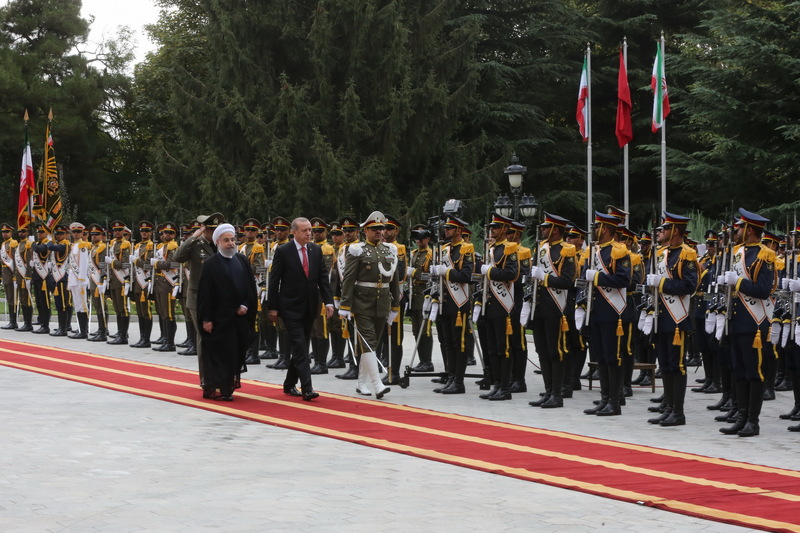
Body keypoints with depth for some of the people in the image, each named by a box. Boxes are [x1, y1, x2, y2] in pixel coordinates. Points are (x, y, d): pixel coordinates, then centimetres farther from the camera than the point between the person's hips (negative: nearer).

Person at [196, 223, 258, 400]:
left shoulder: (242, 261, 9)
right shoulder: (211, 264, -5)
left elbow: (251, 286, 12)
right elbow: (204, 293, -7)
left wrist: (246, 305, -3)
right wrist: (206, 319, -12)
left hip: (240, 317, 5)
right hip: (219, 318, -5)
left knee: (237, 351, 8)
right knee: (219, 353, -4)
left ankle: (229, 385, 20)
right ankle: (217, 388, 1)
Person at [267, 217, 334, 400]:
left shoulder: (316, 250, 7)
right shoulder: (283, 251, -7)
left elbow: (323, 277, 6)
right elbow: (274, 281, -5)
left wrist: (328, 302, -4)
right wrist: (272, 307, -8)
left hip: (309, 308, 5)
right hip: (291, 308, -5)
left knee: (301, 348, 12)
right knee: (300, 347, -12)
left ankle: (289, 384, 25)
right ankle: (307, 388, -16)